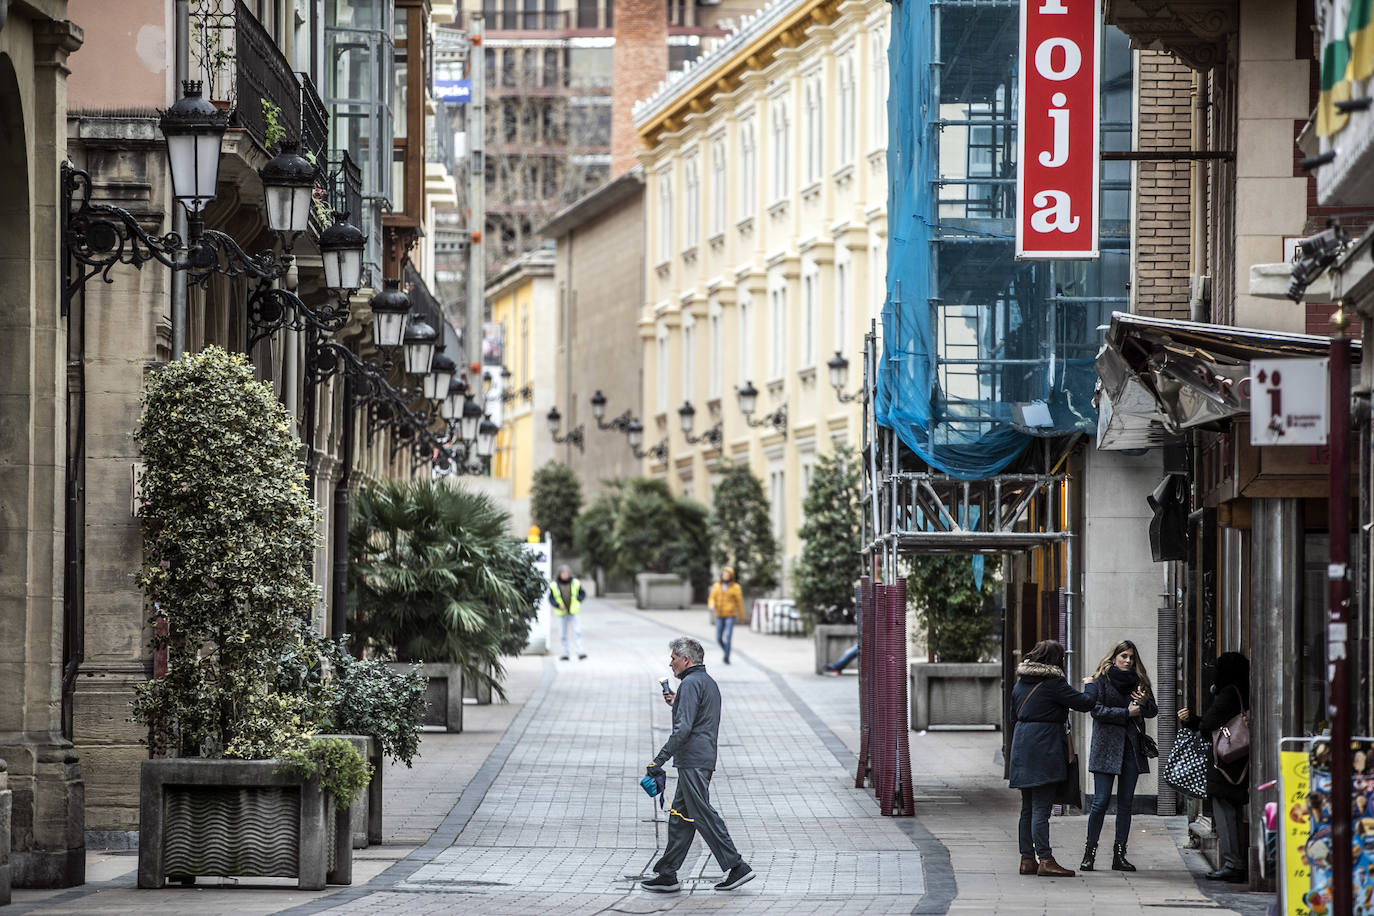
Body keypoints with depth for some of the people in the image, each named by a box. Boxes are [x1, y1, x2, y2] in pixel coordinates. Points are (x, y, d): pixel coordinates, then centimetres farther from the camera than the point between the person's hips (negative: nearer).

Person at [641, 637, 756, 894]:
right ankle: (667, 874, 11)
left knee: (704, 816, -8)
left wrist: (660, 759, -20)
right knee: (679, 817, 10)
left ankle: (736, 867, -10)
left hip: (692, 760, -10)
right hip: (704, 759, 10)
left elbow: (683, 728, -21)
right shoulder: (708, 682, 19)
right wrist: (677, 703, 20)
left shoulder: (691, 684, -13)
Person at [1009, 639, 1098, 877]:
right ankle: (1045, 860, -11)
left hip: (1023, 749, 8)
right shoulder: (1053, 683, -11)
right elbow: (1084, 703, -7)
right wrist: (1093, 685, 12)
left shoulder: (1020, 684, 13)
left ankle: (1027, 859, 12)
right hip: (1044, 751, -8)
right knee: (1041, 807, -9)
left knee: (1028, 808, 11)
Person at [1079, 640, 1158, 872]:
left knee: (1126, 802, 4)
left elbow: (1153, 711, 11)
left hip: (1132, 747, 4)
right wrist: (1126, 713, -13)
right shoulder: (1102, 680, 1)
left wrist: (1144, 702, -10)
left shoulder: (1139, 681, 13)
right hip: (1107, 746, -4)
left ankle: (1119, 855, 8)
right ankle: (1090, 852, 2)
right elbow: (1097, 710, -9)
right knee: (1101, 801, -7)